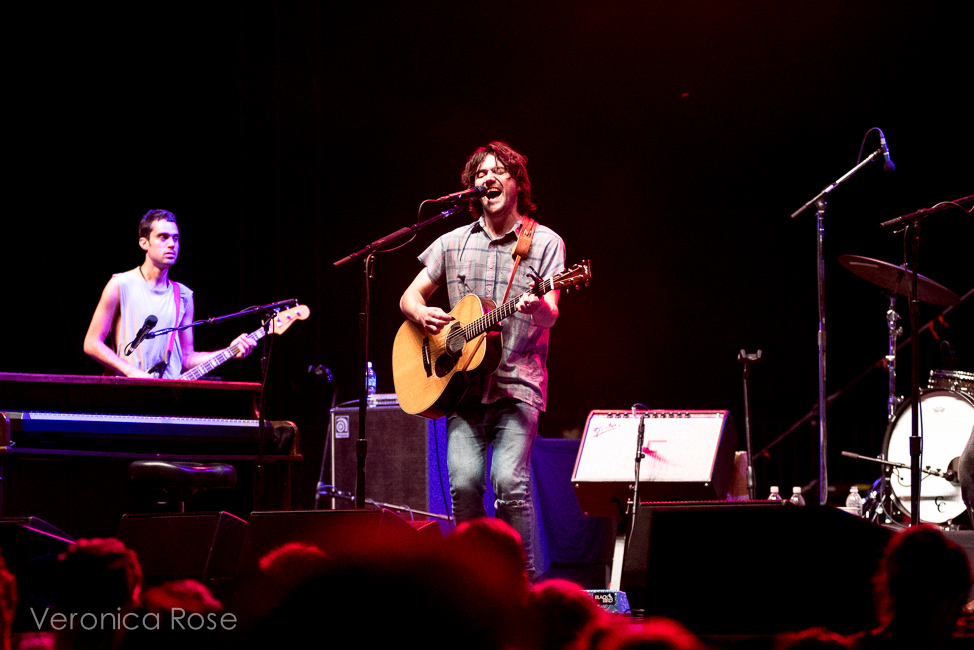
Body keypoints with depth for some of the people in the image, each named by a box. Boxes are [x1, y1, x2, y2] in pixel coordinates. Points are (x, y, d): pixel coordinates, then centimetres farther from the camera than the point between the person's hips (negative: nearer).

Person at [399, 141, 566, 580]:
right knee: (463, 482, -11)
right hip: (463, 383, 3)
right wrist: (421, 314, -5)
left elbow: (550, 315, -7)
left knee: (510, 481, -18)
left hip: (518, 383, -3)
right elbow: (409, 296, 19)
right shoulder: (454, 243, 14)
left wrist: (536, 306, -31)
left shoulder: (544, 243, 4)